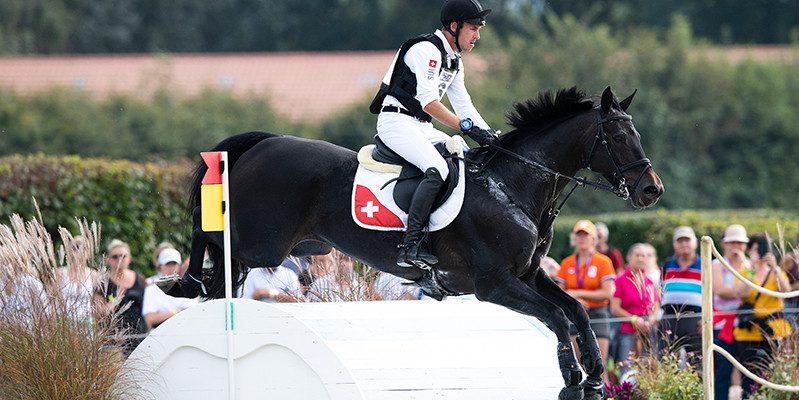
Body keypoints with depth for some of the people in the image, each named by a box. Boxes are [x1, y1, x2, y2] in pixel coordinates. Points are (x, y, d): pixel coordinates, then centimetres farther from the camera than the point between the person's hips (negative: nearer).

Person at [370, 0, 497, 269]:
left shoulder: (454, 61, 18)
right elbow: (428, 101, -24)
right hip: (396, 122, -10)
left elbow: (463, 105, 19)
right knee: (437, 170, -31)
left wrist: (490, 136, 6)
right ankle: (411, 245, -35)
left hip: (422, 127, 10)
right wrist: (466, 126, -27)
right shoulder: (427, 50, -14)